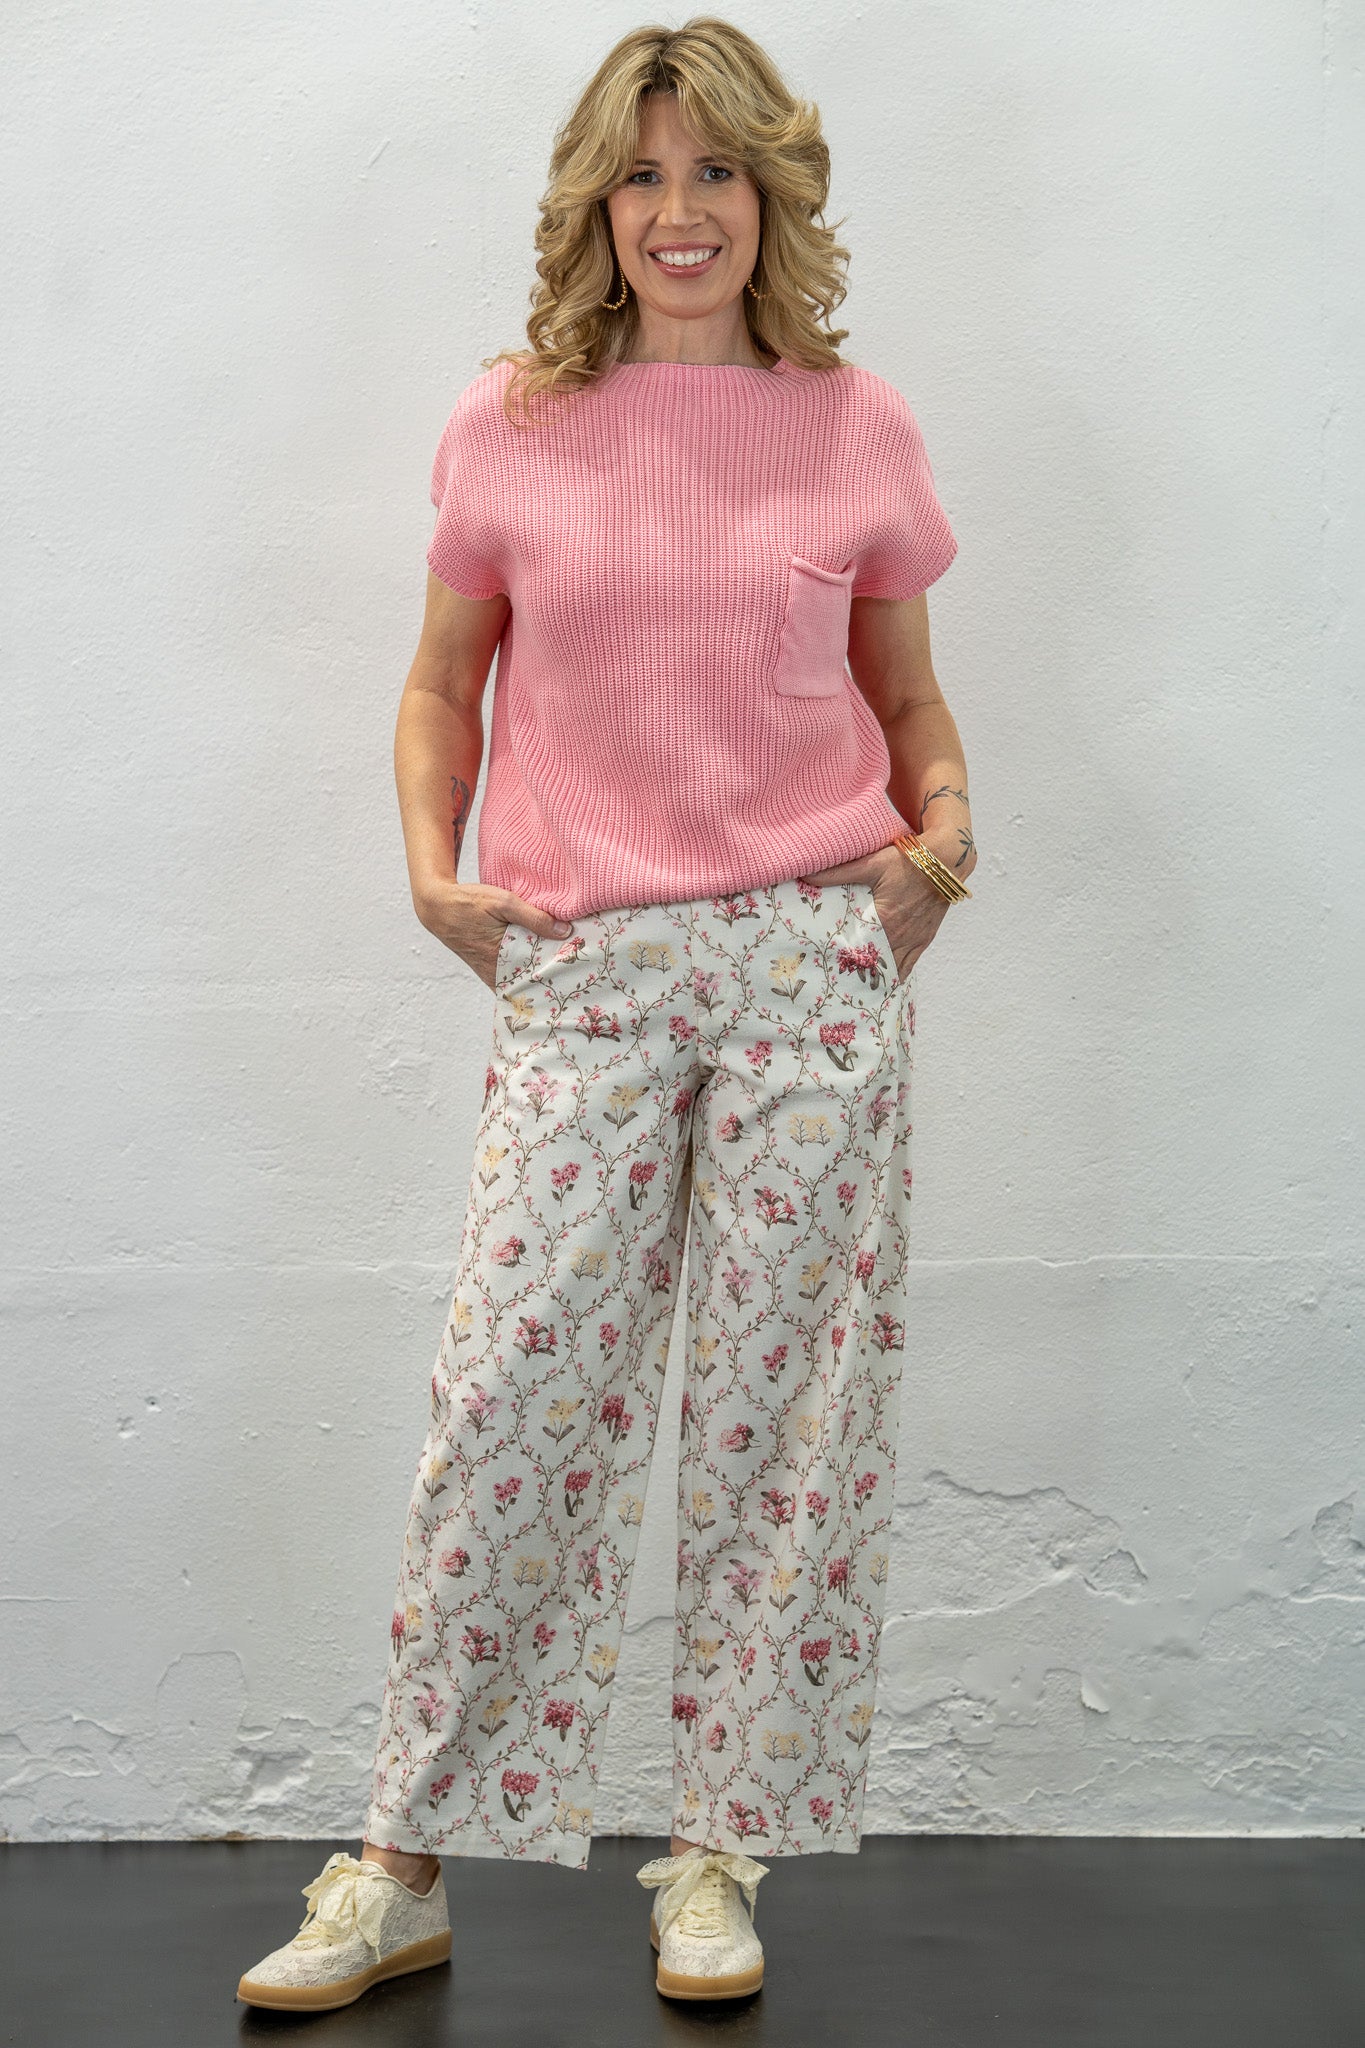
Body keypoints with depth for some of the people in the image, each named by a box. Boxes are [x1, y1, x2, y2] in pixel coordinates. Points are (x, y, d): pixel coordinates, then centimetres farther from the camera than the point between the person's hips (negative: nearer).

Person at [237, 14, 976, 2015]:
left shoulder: (858, 428, 7)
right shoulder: (510, 426, 7)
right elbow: (441, 684, 15)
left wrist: (943, 824, -2)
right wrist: (434, 872, 1)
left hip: (815, 961, 1)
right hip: (581, 971, 0)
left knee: (782, 1403, 3)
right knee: (509, 1396, -2)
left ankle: (718, 1857, 18)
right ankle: (406, 1868, 11)